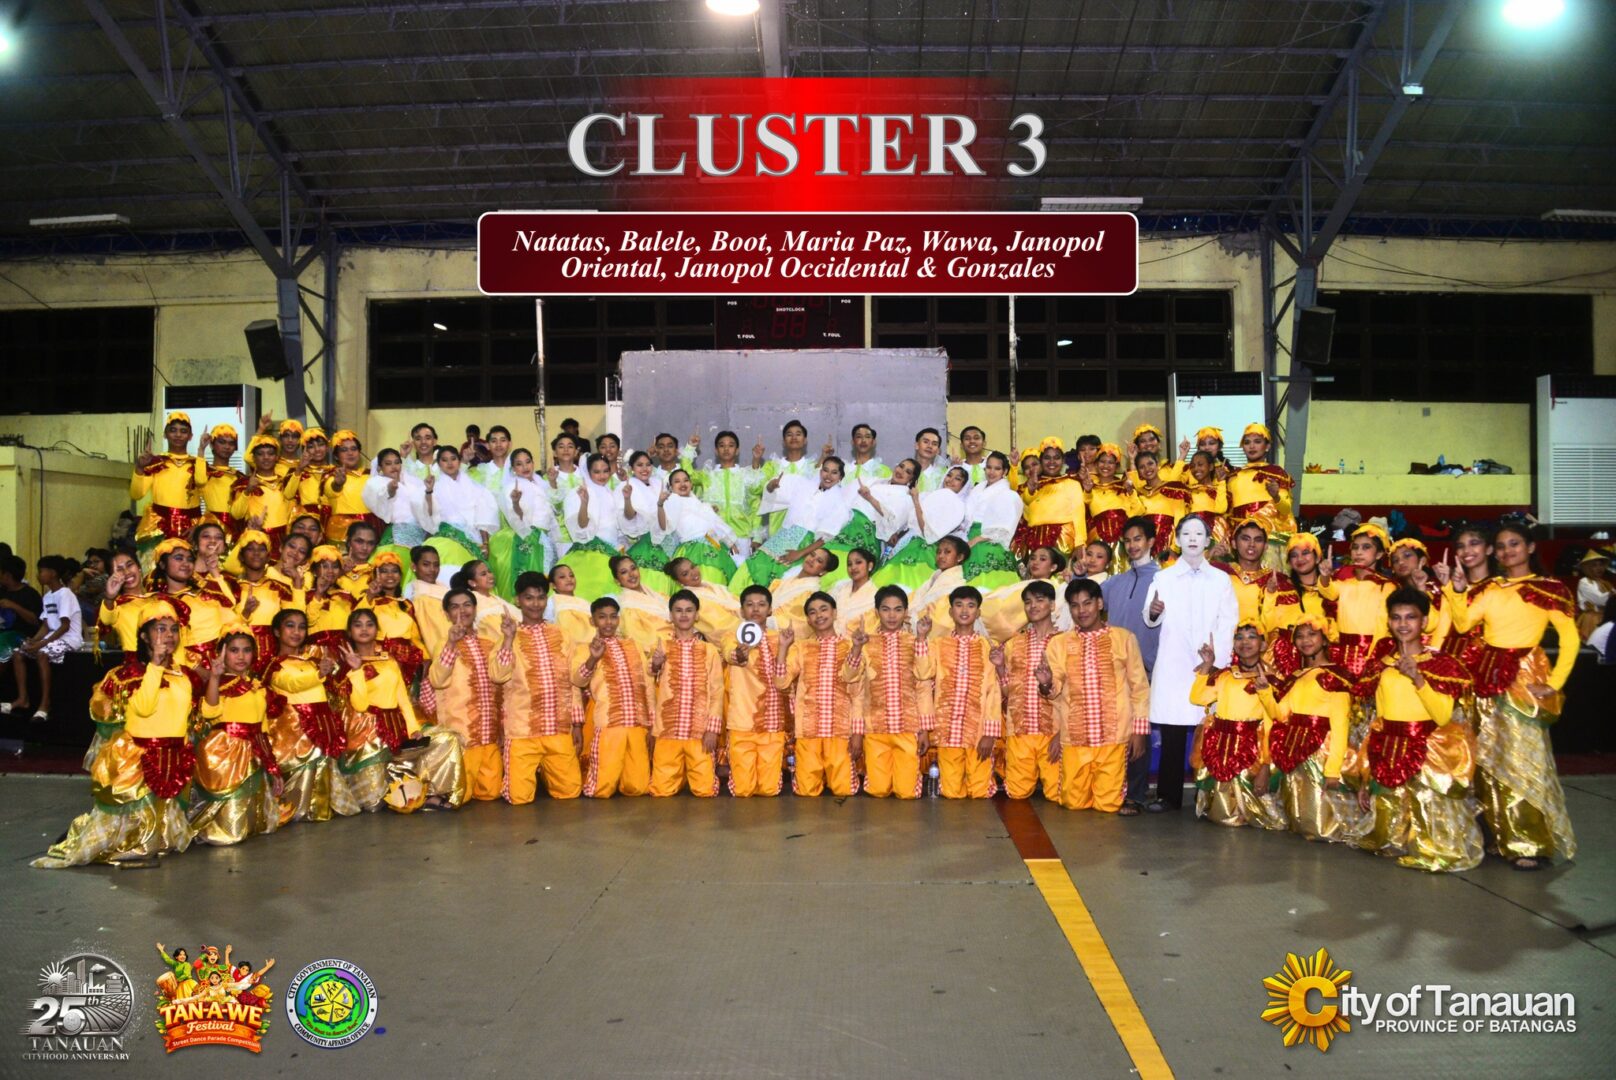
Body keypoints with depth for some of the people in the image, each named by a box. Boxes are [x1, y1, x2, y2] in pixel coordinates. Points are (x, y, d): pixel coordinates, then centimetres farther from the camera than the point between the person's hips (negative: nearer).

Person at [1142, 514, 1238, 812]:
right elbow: (1151, 620, -1)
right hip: (1173, 666, 0)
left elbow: (1227, 625, 4)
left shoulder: (1221, 580, 11)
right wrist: (1153, 611, -25)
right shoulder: (1163, 578, 9)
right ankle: (1168, 795, 6)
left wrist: (1218, 661, -9)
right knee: (1171, 733, -1)